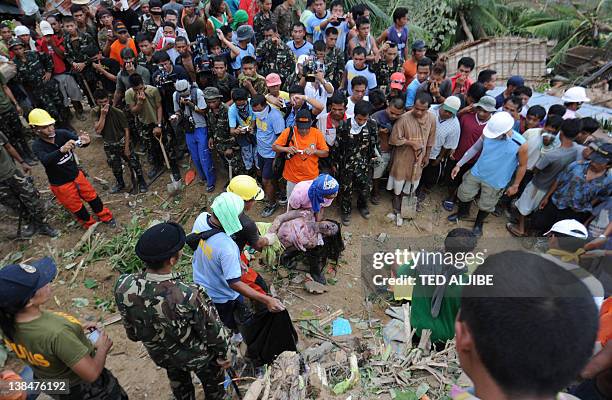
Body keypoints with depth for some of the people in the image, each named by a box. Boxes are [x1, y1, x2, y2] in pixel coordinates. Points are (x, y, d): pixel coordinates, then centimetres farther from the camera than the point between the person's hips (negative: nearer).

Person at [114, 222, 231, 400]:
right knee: (213, 386, 29)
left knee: (178, 383, 36)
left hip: (159, 354, 4)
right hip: (197, 356, -4)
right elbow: (212, 331, -24)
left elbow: (130, 329, -9)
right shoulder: (188, 296, -43)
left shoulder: (123, 286, -29)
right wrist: (222, 353, -4)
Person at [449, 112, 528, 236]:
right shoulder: (488, 133, -20)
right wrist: (459, 164, -2)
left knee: (486, 205, 18)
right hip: (476, 173, 3)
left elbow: (522, 166, -10)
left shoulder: (520, 144, -27)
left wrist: (515, 185, -2)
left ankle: (479, 223, 49)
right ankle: (463, 212, 53)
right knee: (464, 194, 20)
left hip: (495, 182, -2)